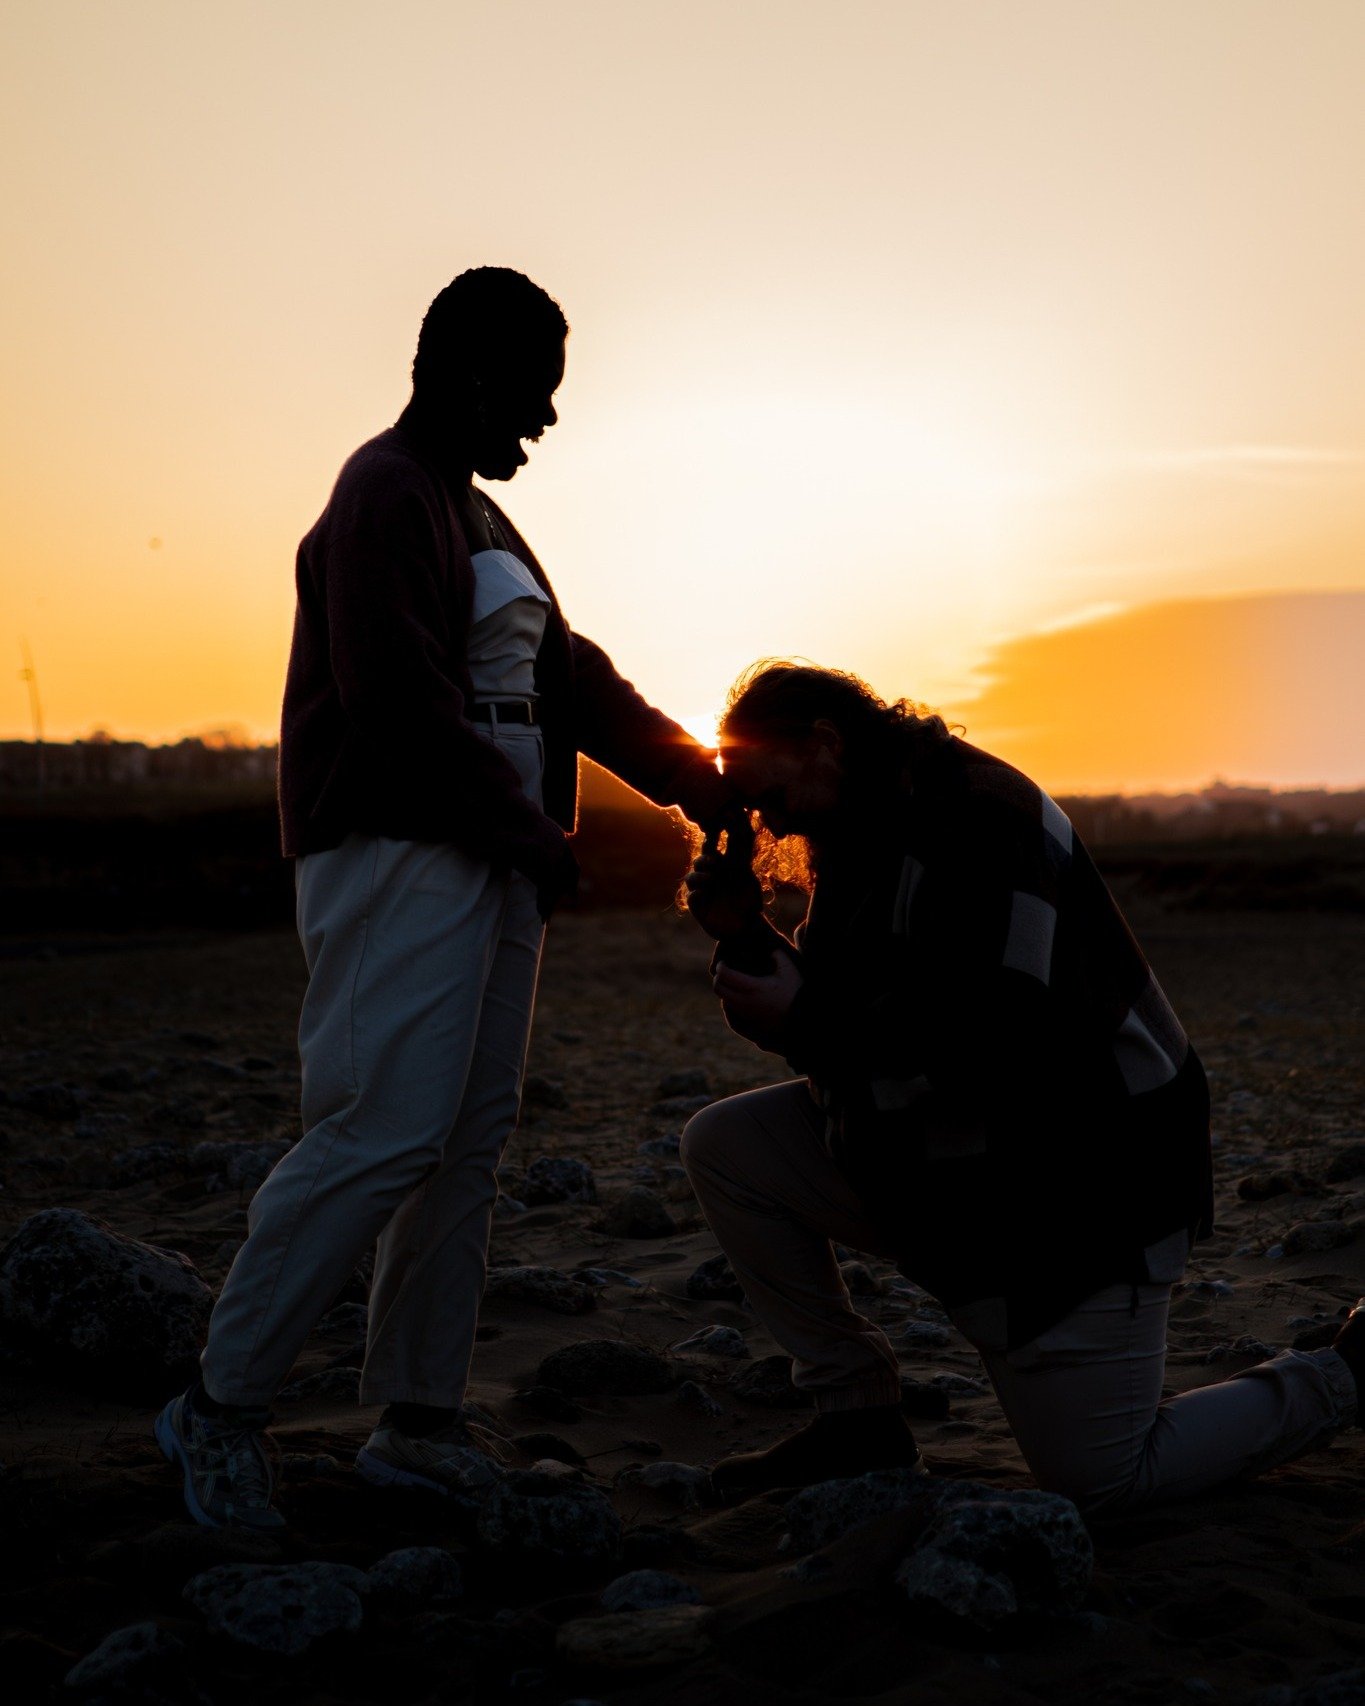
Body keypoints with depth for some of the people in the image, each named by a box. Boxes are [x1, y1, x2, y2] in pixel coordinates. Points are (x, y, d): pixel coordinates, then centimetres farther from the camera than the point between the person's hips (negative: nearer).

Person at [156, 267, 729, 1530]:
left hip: (493, 865, 10)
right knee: (388, 1131, -15)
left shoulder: (476, 517, 23)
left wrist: (701, 780, 11)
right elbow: (404, 704, -18)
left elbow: (572, 681, 20)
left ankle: (418, 1430, 12)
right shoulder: (387, 495, -8)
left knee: (471, 1141, 6)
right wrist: (535, 835, -12)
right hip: (399, 857, -10)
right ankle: (222, 1405, -2)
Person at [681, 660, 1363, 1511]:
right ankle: (860, 1412, 5)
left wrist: (805, 1017, -25)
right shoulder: (858, 837, 7)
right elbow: (832, 1020, 9)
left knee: (1101, 1479, -2)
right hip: (939, 1170, 9)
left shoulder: (974, 818, -22)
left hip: (1076, 1185, -9)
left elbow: (1007, 1050, -31)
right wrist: (746, 935, -8)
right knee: (723, 1145, -3)